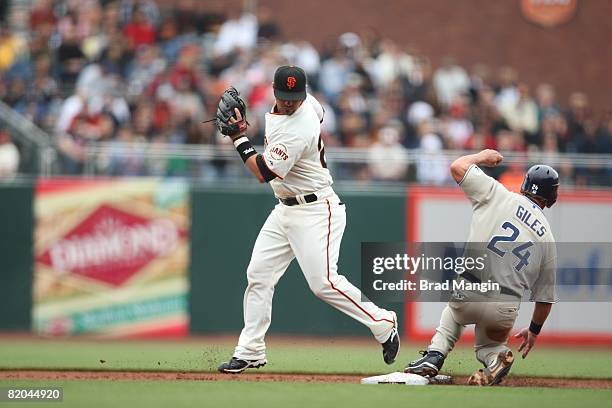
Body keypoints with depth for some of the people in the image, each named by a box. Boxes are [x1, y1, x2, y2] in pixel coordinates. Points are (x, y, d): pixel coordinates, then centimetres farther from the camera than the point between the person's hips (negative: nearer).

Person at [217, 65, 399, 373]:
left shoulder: (298, 131, -26)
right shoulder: (308, 103, 2)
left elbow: (264, 174, -23)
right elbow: (319, 112, 27)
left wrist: (239, 137, -18)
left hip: (315, 212, -10)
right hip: (285, 210, 10)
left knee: (324, 283, -16)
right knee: (258, 275, 3)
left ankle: (383, 324, 1)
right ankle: (250, 352, 7)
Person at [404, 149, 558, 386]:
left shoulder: (498, 195, 2)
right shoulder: (547, 238, 10)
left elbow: (458, 166, 6)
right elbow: (545, 297, 15)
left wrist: (483, 157, 26)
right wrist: (534, 330, 31)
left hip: (469, 294, -1)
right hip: (504, 312, 1)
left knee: (455, 310, 36)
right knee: (489, 343, 31)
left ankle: (435, 354, 12)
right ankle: (495, 356, -7)